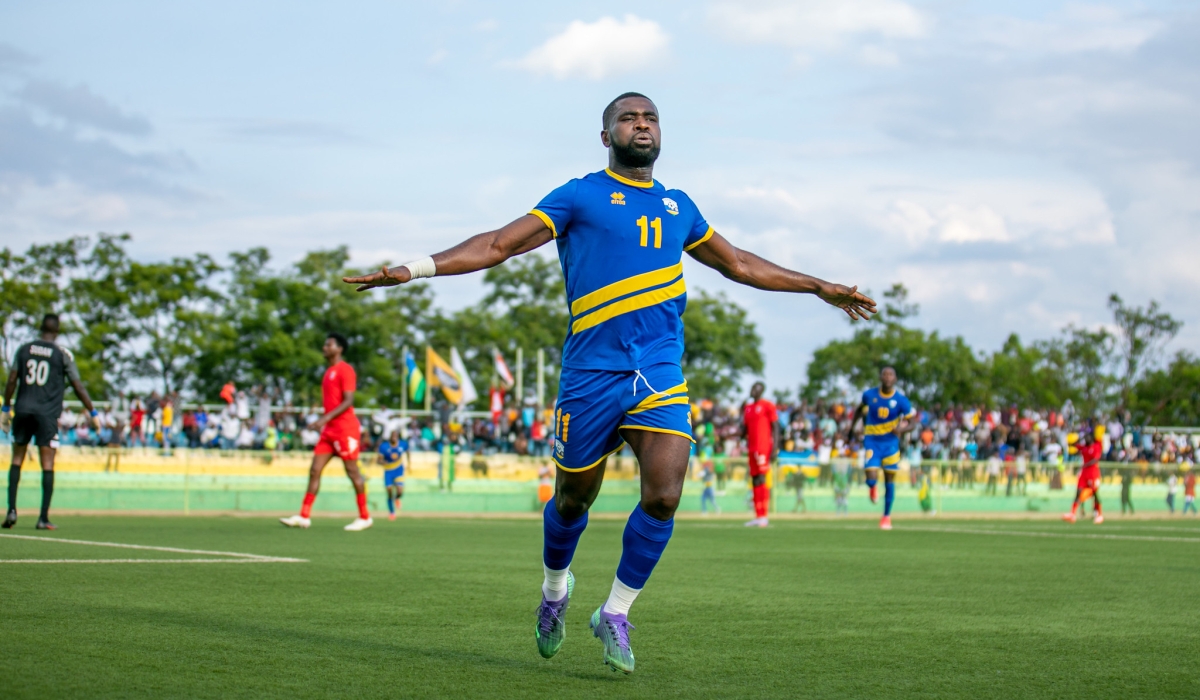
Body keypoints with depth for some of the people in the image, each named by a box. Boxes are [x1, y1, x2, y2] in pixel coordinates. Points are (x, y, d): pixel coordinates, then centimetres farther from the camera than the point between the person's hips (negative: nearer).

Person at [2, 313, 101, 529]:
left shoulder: (24, 349, 8)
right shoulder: (63, 354, 1)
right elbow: (77, 386, 2)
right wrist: (93, 413, 9)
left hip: (23, 410, 3)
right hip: (47, 414, -3)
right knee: (47, 465, -1)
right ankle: (43, 518, -3)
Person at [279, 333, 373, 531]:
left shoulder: (345, 370, -10)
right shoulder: (329, 372, 17)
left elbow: (348, 401, -18)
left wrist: (326, 418, -24)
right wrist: (322, 421, 17)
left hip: (345, 428, -9)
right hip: (329, 430, 9)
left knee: (352, 472, -2)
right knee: (314, 471, 1)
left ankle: (365, 517, 7)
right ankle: (304, 516, 0)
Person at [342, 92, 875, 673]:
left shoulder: (677, 206, 17)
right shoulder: (579, 197, 2)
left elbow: (738, 264, 30)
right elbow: (500, 244, -2)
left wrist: (820, 287, 33)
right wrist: (414, 269, -13)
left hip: (661, 371, 3)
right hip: (592, 371, -3)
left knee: (663, 498, -13)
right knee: (574, 498, 7)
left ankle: (615, 615, 6)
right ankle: (555, 589, 39)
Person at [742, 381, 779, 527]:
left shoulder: (768, 406, -4)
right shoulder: (747, 407, 18)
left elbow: (775, 428, -7)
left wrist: (774, 448, -14)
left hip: (763, 448, -8)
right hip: (752, 449, 8)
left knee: (761, 480, -11)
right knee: (754, 481, 7)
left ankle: (763, 517, -11)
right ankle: (758, 517, 10)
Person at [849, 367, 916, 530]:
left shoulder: (901, 400, -9)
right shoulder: (869, 394, -6)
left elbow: (913, 423, -4)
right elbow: (860, 408, 15)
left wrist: (902, 428, -25)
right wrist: (852, 427, 13)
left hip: (890, 442, 0)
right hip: (872, 441, 0)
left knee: (889, 480, 5)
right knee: (871, 478, -13)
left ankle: (887, 516, 22)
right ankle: (873, 488, 27)